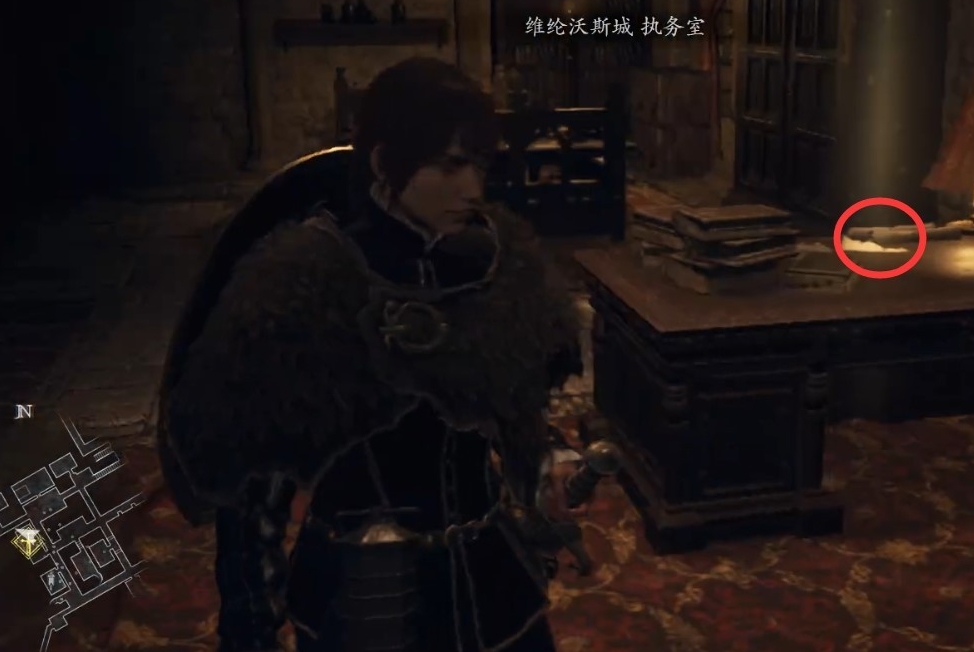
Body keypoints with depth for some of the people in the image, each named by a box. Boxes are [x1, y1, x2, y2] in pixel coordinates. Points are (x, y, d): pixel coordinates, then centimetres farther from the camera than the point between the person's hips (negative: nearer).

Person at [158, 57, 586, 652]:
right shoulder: (300, 284, -19)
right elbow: (250, 479, -13)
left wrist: (547, 466, -7)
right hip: (362, 593, -4)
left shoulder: (500, 259, -4)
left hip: (490, 573, 5)